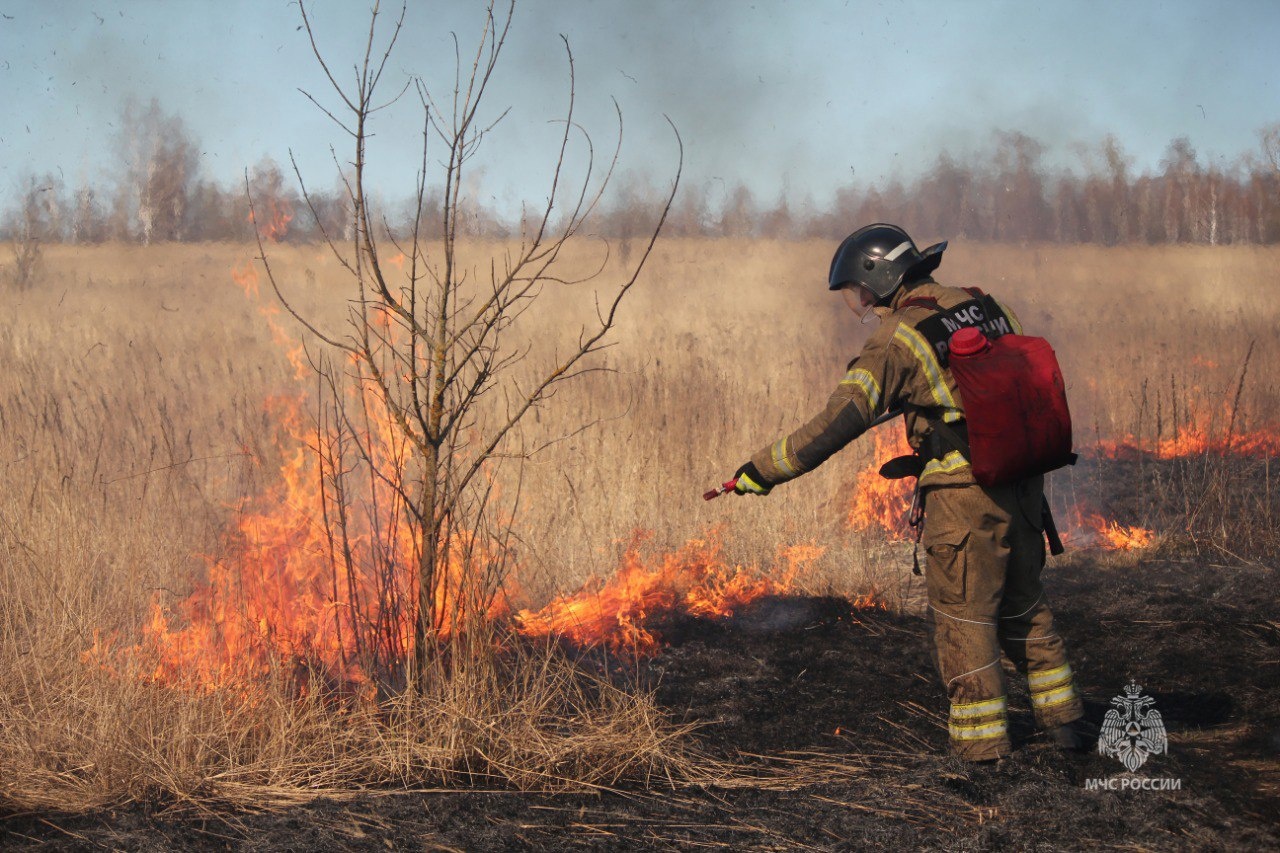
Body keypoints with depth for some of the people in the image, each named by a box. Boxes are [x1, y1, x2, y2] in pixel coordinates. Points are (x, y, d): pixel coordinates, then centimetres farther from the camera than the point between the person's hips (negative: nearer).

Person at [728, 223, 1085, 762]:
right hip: (1022, 486, 7)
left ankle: (980, 741, 8)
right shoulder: (982, 306, 9)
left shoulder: (898, 338, -12)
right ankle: (1062, 718, 27)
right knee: (1023, 606, 20)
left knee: (964, 617, 5)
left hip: (964, 497, -7)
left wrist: (765, 469, -14)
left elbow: (841, 420, -19)